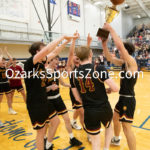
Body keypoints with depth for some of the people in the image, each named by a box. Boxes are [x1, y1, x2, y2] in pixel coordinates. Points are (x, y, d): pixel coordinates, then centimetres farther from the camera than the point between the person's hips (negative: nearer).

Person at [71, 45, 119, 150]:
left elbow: (78, 98, 2)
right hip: (104, 109, -1)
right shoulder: (99, 69, -15)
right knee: (109, 126, 34)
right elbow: (115, 88, -16)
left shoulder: (74, 74, -3)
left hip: (89, 112, 2)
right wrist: (108, 89, 5)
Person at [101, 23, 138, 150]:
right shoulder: (124, 63, 6)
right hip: (123, 97, 10)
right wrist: (104, 43, -1)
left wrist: (111, 29, -24)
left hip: (128, 99, -10)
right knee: (115, 117, 25)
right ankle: (116, 139, 48)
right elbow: (109, 58, 9)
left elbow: (120, 45, -32)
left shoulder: (132, 62, -19)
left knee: (126, 127, -5)